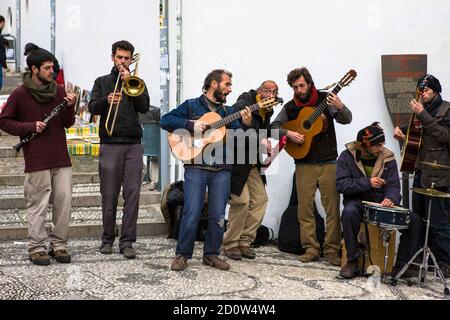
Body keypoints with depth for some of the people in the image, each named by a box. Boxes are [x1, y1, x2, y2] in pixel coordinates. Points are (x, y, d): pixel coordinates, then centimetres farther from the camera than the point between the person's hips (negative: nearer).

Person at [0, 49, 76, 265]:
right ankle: (37, 248, 9)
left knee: (64, 202, 3)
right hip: (36, 160, -4)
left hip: (61, 158, 4)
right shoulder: (20, 94, -3)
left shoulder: (59, 91, 9)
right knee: (37, 205, 0)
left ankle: (59, 245, 15)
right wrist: (30, 127, -10)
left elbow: (68, 123, 10)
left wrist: (70, 107, -10)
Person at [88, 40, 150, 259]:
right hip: (110, 145, 0)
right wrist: (106, 101, -21)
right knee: (109, 195, 1)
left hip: (133, 145, 1)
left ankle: (127, 242, -2)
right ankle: (108, 239, 14)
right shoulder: (102, 82, 14)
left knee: (132, 194, -5)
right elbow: (92, 108, 0)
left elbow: (145, 107, -2)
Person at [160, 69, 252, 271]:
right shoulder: (191, 106, 8)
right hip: (196, 167, -4)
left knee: (218, 216, 3)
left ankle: (211, 254, 18)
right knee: (191, 214, -8)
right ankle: (182, 255, 6)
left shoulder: (228, 111, 19)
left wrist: (246, 124, -11)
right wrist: (191, 125, -12)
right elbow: (166, 120, -1)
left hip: (221, 169, 4)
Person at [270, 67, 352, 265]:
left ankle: (332, 251, 4)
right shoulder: (290, 107, 8)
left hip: (328, 163, -2)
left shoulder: (325, 100, 0)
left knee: (332, 207, -4)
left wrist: (340, 108, -29)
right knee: (305, 208, 1)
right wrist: (288, 133, -10)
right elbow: (273, 127, 9)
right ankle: (311, 249, 10)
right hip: (304, 164, 2)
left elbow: (346, 120, -8)